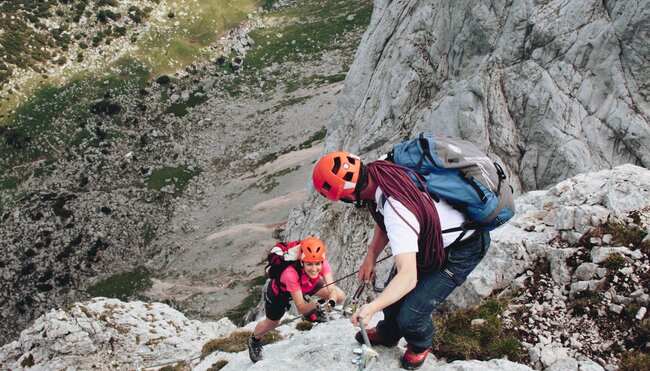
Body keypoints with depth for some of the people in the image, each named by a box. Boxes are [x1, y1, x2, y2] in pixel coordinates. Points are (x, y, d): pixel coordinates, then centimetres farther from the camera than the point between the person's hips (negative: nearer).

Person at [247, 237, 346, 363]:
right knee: (272, 323, 17)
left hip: (307, 285, 4)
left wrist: (330, 302, -60)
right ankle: (254, 340, 52)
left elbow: (332, 289, -39)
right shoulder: (291, 273, -47)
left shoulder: (323, 264, -36)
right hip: (279, 291, -3)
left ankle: (312, 314, 18)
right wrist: (316, 305, -59)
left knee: (340, 297, -10)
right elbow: (300, 307, -42)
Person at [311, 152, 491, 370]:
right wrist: (371, 255, -7)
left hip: (462, 248, -8)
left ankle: (420, 345, 26)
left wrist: (372, 307, -57)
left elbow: (408, 277, -45)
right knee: (392, 293, 15)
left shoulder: (396, 209, -42)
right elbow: (384, 221, 3)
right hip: (430, 236, 8)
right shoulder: (377, 168, -16)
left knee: (409, 317, -10)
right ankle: (388, 334, 47)